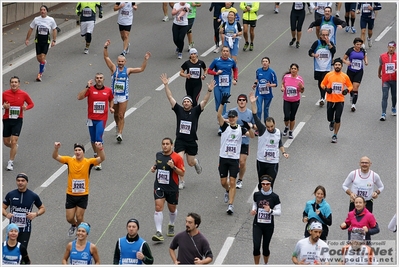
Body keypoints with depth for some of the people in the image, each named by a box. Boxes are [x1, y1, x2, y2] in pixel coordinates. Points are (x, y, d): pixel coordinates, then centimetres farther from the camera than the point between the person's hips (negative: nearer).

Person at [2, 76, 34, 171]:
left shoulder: (23, 94, -4)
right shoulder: (5, 94, -3)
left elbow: (31, 104, 7)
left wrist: (26, 107, -14)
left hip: (18, 120, -2)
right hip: (7, 120, 2)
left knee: (13, 141, -10)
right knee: (6, 142, 9)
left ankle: (11, 162, 1)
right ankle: (15, 147, 44)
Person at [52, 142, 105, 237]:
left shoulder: (88, 162, -9)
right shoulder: (69, 160, -5)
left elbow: (102, 159, -21)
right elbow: (55, 157, -11)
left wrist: (100, 149, -41)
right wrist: (56, 149, -33)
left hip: (83, 195, -1)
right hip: (70, 195, 2)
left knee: (79, 217, 5)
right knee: (69, 218, 8)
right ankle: (73, 225, 44)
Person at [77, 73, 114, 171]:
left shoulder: (108, 90, 2)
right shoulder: (90, 89, -3)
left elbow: (111, 99, 22)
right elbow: (79, 97, -16)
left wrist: (111, 107, 4)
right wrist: (87, 87, -19)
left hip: (102, 119, -1)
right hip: (91, 118, 1)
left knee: (98, 139, -14)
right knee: (93, 139, 12)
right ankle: (96, 156, 32)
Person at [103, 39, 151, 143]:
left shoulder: (128, 70, -1)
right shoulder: (113, 68, -2)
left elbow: (141, 69, -1)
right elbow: (106, 58, -11)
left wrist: (145, 60, -13)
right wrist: (105, 47, -23)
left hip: (123, 96, -1)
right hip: (113, 95, 1)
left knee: (121, 116, -7)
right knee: (115, 115, 17)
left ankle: (119, 134, -9)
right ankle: (118, 126, 45)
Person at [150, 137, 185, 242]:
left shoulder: (177, 158, -11)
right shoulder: (158, 155, 3)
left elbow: (182, 173, -10)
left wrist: (173, 167, -25)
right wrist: (154, 167, 4)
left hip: (172, 187, -2)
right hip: (159, 186, 2)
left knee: (172, 209, 15)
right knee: (158, 207, -14)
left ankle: (171, 225, 45)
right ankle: (159, 232, -17)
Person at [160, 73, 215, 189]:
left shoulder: (195, 111, -1)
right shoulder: (179, 110, 0)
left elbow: (205, 101, -12)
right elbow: (170, 97, -4)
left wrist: (209, 90, -27)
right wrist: (166, 85, -13)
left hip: (191, 142, 0)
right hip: (180, 141, 0)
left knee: (190, 163, 11)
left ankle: (196, 162, 49)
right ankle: (181, 181, 6)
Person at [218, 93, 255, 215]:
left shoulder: (241, 129, 2)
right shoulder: (225, 127, 0)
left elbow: (252, 136, -11)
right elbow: (219, 115, -16)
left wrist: (249, 128, -32)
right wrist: (222, 103, -31)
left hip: (234, 159, -1)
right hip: (223, 158, 1)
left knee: (232, 182, -7)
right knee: (223, 182, 9)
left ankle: (230, 205, -6)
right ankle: (228, 191, 43)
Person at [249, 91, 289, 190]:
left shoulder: (279, 133, 0)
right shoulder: (262, 130, -8)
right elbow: (255, 116, -18)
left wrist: (284, 152, 3)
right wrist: (253, 103, -29)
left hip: (273, 162, 0)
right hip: (261, 161, 0)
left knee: (270, 184, -4)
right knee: (261, 183, 13)